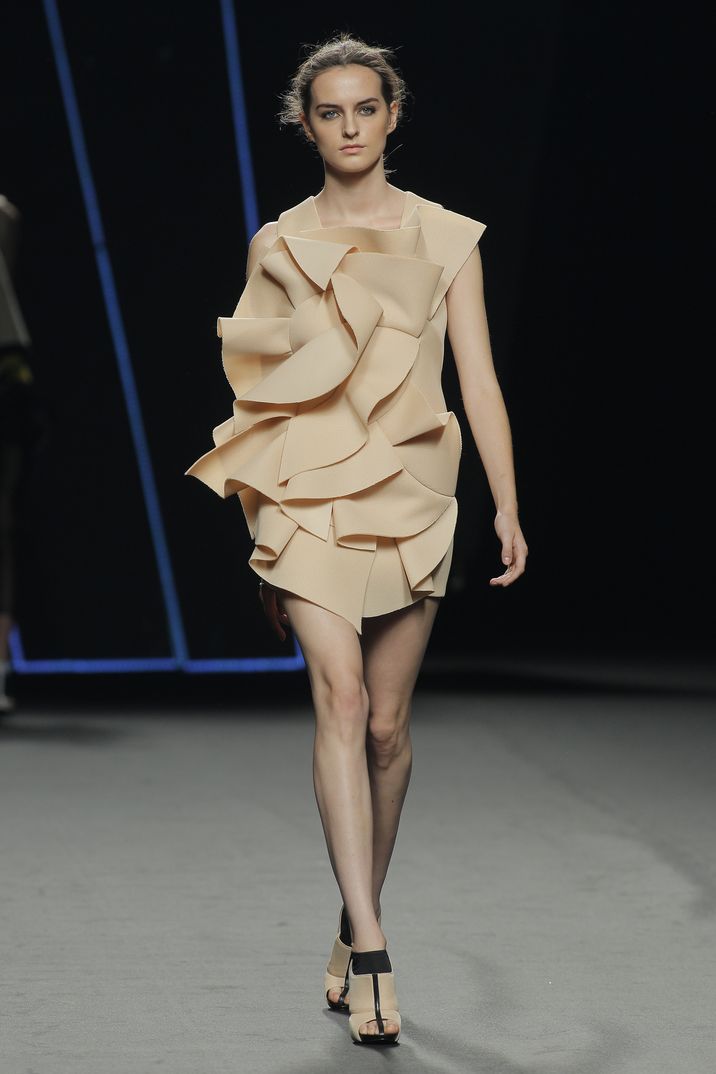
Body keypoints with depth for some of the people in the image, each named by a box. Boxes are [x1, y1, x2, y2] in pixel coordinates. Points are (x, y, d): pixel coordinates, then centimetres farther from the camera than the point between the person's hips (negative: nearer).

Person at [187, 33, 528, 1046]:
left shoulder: (444, 239, 7)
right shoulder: (277, 245, 8)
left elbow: (480, 380, 3)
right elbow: (260, 390, 12)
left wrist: (507, 506, -7)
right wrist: (262, 537, 12)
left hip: (408, 493, 1)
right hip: (306, 493, -1)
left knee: (387, 725, 5)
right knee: (341, 698, -17)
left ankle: (353, 930, 24)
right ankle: (371, 955, -23)